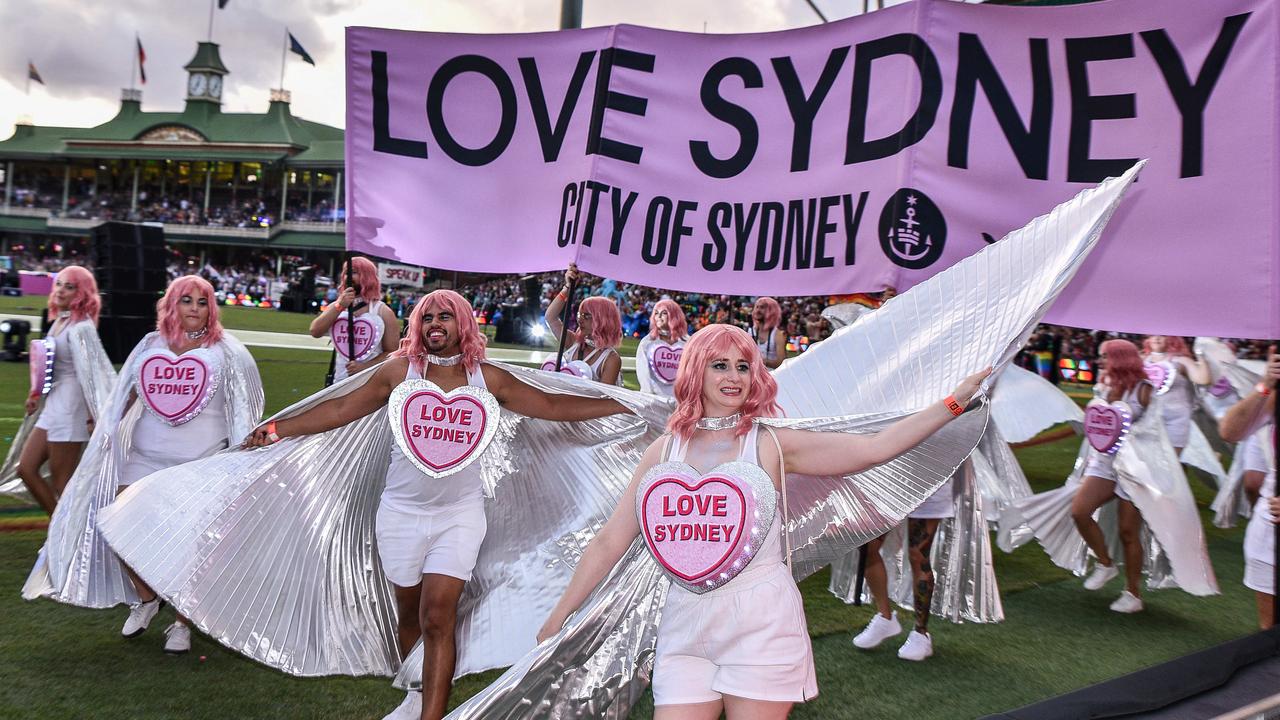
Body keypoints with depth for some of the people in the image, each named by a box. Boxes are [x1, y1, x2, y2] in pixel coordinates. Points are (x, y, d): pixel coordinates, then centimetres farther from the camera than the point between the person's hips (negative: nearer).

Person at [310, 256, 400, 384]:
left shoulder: (383, 312, -3)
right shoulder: (335, 306, 9)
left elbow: (392, 353, -7)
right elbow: (315, 332, -6)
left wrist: (364, 366, -20)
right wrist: (340, 306, -14)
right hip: (339, 382, 4)